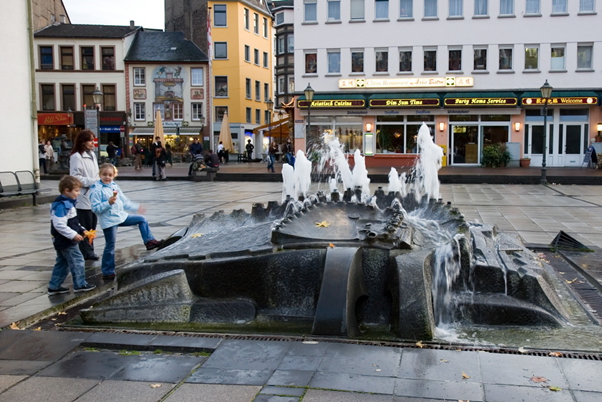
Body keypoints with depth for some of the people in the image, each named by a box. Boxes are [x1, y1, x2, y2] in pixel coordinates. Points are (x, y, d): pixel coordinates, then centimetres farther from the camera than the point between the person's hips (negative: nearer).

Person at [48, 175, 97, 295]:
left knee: (62, 263, 16)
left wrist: (82, 230, 11)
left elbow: (73, 223, 22)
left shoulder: (68, 203, 12)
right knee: (77, 261, -2)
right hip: (65, 241, -11)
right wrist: (73, 235, -25)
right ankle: (80, 285, 7)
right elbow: (59, 225, -27)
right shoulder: (61, 205, -21)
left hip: (61, 242, 11)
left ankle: (54, 286, 22)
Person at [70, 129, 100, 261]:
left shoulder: (92, 154, 13)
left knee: (92, 226, 13)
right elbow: (75, 177, -18)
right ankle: (87, 252, 8)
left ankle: (89, 251, 22)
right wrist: (93, 182, -20)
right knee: (85, 228, 0)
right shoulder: (76, 157, -13)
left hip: (93, 197, 8)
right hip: (83, 198, -8)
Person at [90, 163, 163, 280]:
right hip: (109, 221, -7)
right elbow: (95, 208, -19)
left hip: (121, 216, 7)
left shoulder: (114, 186, 8)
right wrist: (108, 203, -29)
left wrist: (136, 207, 19)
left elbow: (124, 201, 18)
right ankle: (108, 273, 11)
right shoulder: (97, 190, -14)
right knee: (110, 246, 0)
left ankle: (149, 241, 14)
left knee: (142, 219, 9)